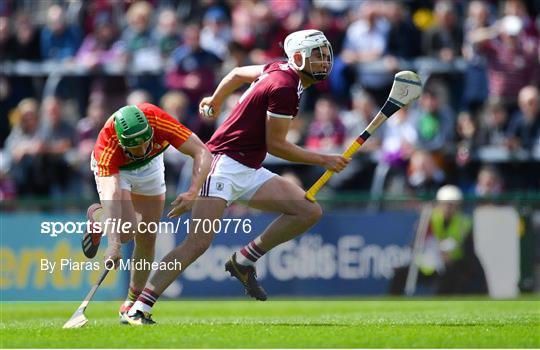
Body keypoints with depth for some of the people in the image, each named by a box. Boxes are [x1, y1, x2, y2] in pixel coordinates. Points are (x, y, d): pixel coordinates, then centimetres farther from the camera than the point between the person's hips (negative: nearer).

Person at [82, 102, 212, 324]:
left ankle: (133, 299, 20)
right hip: (115, 170, -3)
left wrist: (192, 193, -52)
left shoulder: (158, 121, -40)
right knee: (126, 230, -22)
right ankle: (96, 216, 13)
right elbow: (111, 195, -52)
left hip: (150, 165, 3)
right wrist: (114, 245, -64)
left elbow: (202, 153, -36)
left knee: (147, 237, 2)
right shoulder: (107, 147, -43)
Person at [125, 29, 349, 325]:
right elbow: (275, 145, -13)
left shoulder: (279, 70, 11)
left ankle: (243, 261, 5)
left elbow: (237, 74, 28)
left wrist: (215, 101, 45)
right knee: (198, 243, -19)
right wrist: (323, 161, -5)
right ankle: (139, 308, -17)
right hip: (226, 164, -10)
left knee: (309, 211, -3)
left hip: (250, 172, 10)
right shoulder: (284, 87, -17)